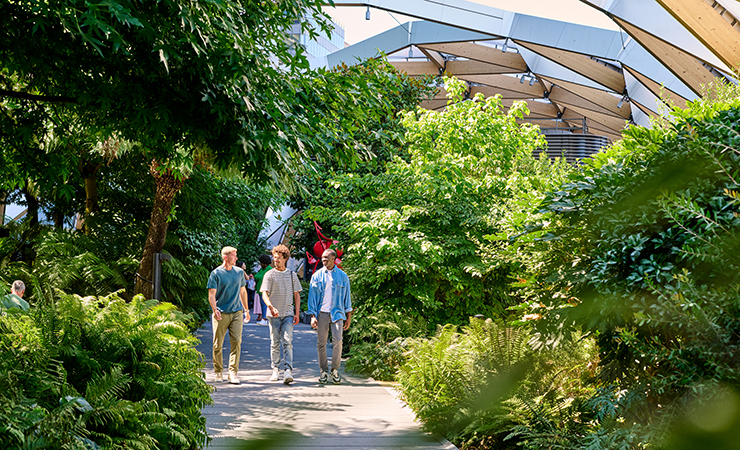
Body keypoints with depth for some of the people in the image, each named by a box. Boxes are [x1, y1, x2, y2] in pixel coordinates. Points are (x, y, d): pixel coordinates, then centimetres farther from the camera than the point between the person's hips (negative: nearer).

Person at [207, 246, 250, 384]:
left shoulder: (239, 272, 11)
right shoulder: (216, 273, -3)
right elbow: (211, 294, -6)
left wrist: (246, 309, 22)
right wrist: (215, 310, -20)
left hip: (237, 312, 3)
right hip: (221, 314, -3)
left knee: (237, 342, -8)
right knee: (218, 344, 2)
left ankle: (233, 372, -7)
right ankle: (219, 372, 16)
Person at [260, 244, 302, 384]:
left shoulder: (292, 275, 10)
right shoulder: (269, 275, 3)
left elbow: (296, 295, 13)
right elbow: (265, 294, -5)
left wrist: (297, 313, 4)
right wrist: (271, 307, -24)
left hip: (288, 313, 0)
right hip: (274, 315, 0)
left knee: (287, 341, -11)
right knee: (275, 343, 5)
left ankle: (288, 370, -17)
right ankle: (275, 370, 15)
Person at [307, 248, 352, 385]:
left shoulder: (342, 276, 7)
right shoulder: (317, 276, 6)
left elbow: (347, 296, 12)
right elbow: (312, 296, 6)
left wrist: (348, 316, 9)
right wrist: (312, 315, -3)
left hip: (337, 312, -1)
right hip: (322, 313, 1)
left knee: (337, 340, -12)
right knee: (321, 343, 1)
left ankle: (335, 370, 3)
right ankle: (324, 371, 11)